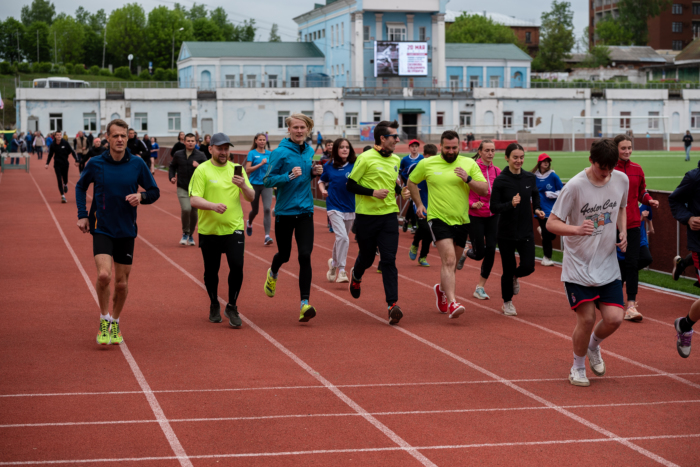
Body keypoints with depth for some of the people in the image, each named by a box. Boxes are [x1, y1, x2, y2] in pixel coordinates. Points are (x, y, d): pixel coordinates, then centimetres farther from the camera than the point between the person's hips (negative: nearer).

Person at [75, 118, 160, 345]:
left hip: (126, 232, 2)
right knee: (103, 275, -20)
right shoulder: (95, 163, -4)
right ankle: (104, 321, 2)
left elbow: (154, 192, 5)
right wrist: (82, 215, 5)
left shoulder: (137, 163, -4)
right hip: (102, 230, -2)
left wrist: (141, 196, -16)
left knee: (122, 283, 8)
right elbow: (81, 186, 14)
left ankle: (115, 322, 32)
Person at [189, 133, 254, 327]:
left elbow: (250, 197, 6)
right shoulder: (202, 170, -3)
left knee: (237, 267, -11)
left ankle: (231, 307, 6)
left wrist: (244, 186, -15)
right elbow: (194, 200, -11)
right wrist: (213, 205, -29)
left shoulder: (237, 169, 8)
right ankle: (214, 306, 30)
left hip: (234, 228, 1)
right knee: (211, 271, 8)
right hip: (209, 230, -1)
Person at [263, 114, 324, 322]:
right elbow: (267, 180, -12)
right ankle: (273, 274, 48)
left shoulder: (309, 151, 7)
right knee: (284, 254, 11)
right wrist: (289, 176, -26)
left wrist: (314, 172, 1)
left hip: (305, 211, 3)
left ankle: (305, 304, -10)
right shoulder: (280, 152, -11)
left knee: (305, 256, -9)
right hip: (284, 211, -3)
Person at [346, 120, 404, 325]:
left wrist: (400, 190, 6)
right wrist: (372, 192, -19)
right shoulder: (365, 158, -10)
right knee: (367, 257, 12)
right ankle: (356, 276, 48)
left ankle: (392, 304, -13)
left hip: (389, 215, 3)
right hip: (366, 216, -3)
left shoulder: (395, 160, 10)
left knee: (389, 260, -8)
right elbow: (350, 185, -8)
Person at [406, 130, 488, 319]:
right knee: (449, 260, -20)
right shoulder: (427, 164, 0)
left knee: (452, 264, 16)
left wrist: (468, 179, -18)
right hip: (439, 219, -3)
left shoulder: (469, 164, 2)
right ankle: (451, 303, -27)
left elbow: (484, 189, -2)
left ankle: (442, 289, 45)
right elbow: (411, 182, 16)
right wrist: (419, 204, 8)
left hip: (462, 221, 3)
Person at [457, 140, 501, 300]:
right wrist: (472, 204, -21)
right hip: (475, 216, -4)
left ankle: (480, 287, 9)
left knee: (491, 250, -3)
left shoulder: (497, 171, 3)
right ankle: (464, 253, 36)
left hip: (493, 216, 4)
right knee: (480, 253, -2)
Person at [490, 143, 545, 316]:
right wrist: (511, 204, -26)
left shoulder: (530, 178, 2)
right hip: (506, 232, -3)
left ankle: (514, 277, 31)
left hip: (526, 231, 3)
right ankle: (507, 303, 26)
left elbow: (535, 195, 21)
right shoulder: (500, 180, -10)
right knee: (508, 269, 4)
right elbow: (493, 207, -11)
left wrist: (537, 209, 3)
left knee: (528, 266, -6)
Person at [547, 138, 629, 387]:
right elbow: (551, 223, -16)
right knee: (586, 319, -7)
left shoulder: (622, 180, -2)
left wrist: (623, 232, 1)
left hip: (608, 264, 4)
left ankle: (593, 347, 30)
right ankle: (578, 367, 20)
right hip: (579, 265, -4)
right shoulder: (575, 186, -18)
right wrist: (577, 229, -34)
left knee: (614, 319, -5)